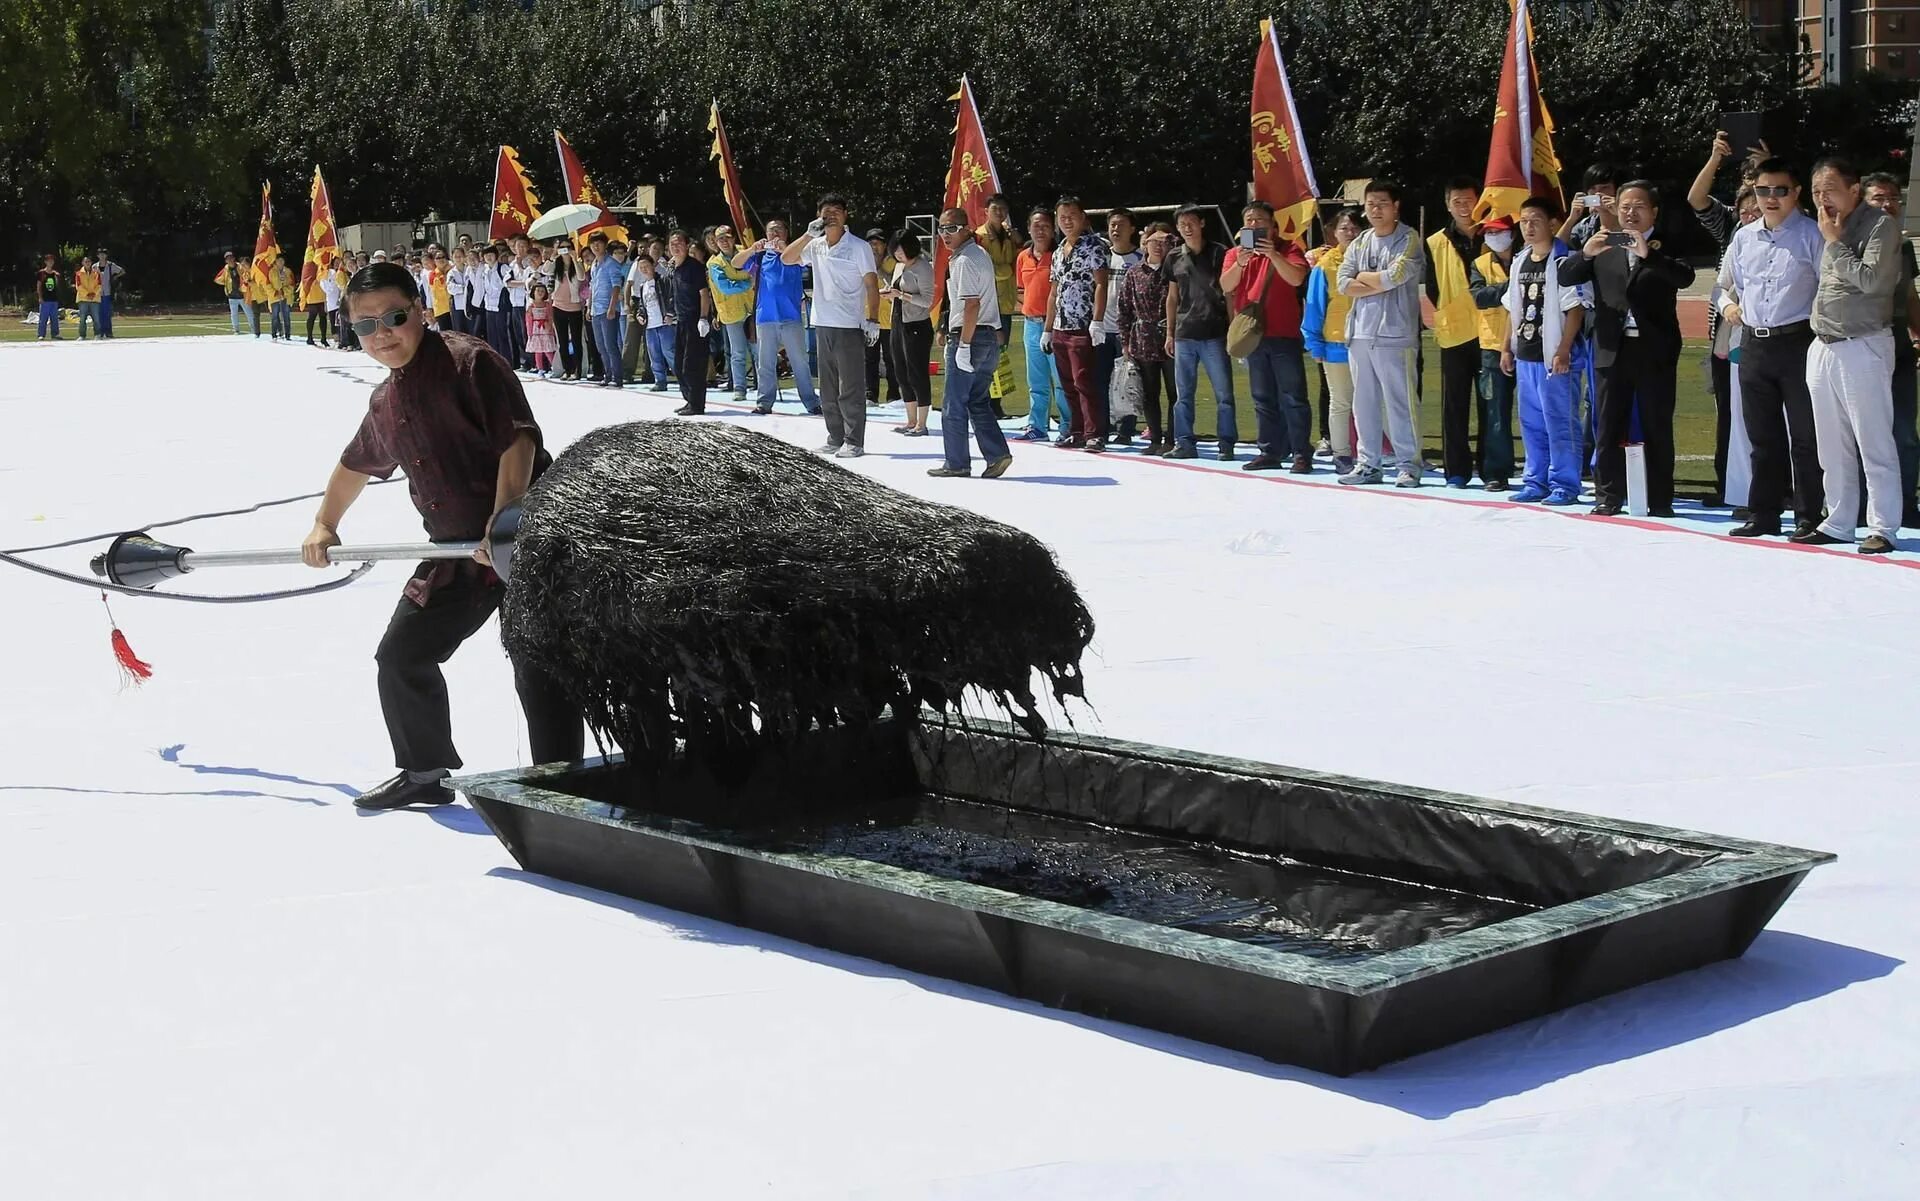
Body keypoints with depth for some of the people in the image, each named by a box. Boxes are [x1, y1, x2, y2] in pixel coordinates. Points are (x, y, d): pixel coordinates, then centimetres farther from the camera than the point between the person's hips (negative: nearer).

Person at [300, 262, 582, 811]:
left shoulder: (468, 360, -14)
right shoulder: (384, 403, 12)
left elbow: (517, 441, -22)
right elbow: (357, 464, 32)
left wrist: (503, 522, -27)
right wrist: (324, 526, 34)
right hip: (456, 550, 9)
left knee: (537, 670, -11)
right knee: (401, 654, 13)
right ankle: (427, 772, 30)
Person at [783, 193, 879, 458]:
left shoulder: (859, 247, -4)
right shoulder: (815, 246, 10)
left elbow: (871, 284, -5)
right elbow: (786, 259, 3)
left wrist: (873, 320, -12)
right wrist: (809, 234, -7)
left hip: (850, 326, -6)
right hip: (823, 324, 6)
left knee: (851, 388, -6)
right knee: (828, 389, 10)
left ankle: (854, 442, -3)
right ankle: (835, 439, 17)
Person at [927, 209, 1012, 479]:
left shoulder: (964, 261, -15)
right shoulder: (980, 254, 16)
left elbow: (972, 305, -22)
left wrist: (964, 346, -21)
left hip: (969, 337, -10)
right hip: (990, 336, 10)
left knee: (953, 403, 0)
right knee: (978, 402, 13)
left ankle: (956, 463, 4)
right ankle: (997, 454, 5)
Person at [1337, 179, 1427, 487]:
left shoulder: (1409, 240, -2)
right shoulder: (1359, 244, 15)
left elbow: (1396, 275, -16)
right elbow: (1344, 283, 5)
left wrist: (1363, 277, 0)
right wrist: (1382, 284, -7)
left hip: (1395, 335, -6)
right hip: (1360, 334, 6)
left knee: (1399, 402, -6)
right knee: (1364, 403, 9)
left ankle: (1409, 465, -1)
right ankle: (1367, 464, 16)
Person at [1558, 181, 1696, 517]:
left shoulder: (1666, 247, 2)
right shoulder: (1603, 246, 10)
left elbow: (1686, 277, -16)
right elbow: (1565, 276, 3)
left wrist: (1648, 253, -28)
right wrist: (1586, 252, -16)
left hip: (1655, 350, -3)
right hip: (1613, 349, 3)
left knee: (1657, 429, 2)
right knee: (1609, 427, 5)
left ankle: (1660, 501, 7)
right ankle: (1608, 498, 11)